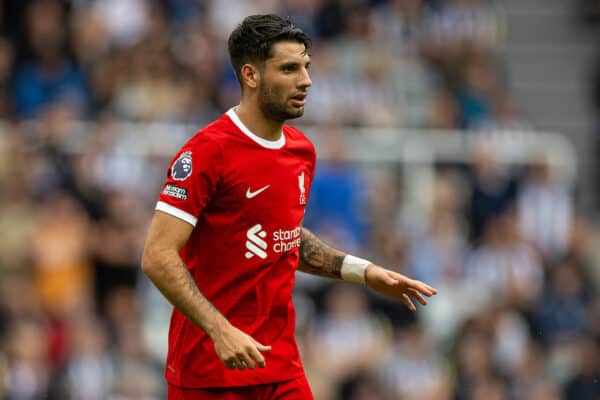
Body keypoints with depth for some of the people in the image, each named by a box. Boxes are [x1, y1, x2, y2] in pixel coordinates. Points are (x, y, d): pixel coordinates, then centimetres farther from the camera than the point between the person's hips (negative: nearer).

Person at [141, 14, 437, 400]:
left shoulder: (303, 151, 9)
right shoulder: (208, 152, -15)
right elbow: (158, 256, -19)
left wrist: (362, 271, 15)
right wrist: (221, 331, -27)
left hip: (282, 366, 7)